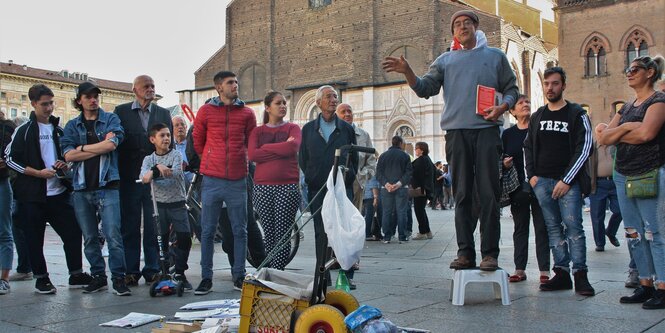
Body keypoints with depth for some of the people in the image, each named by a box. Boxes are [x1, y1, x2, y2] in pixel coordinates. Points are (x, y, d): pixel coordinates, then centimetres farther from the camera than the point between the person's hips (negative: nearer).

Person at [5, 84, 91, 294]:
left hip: (58, 193, 4)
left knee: (73, 232, 3)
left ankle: (76, 275, 14)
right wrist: (38, 173, -13)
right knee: (35, 239, 4)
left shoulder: (58, 129, 12)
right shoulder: (24, 130, -3)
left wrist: (65, 166, 0)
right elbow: (10, 159, -6)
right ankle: (41, 278, 17)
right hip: (32, 195, -4)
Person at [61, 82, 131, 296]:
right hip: (82, 189, 3)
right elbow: (68, 155, -1)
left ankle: (118, 278, -4)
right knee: (89, 238, 9)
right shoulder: (72, 126, 12)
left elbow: (112, 144, -12)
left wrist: (82, 148, -2)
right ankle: (98, 276, 18)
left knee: (113, 235, -10)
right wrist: (100, 147, -5)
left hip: (107, 186, -3)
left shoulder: (111, 119, 6)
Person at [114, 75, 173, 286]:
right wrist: (119, 172, -7)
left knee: (154, 227, 4)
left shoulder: (163, 114, 11)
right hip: (129, 178, -1)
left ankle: (152, 269, 11)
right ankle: (131, 271, 11)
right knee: (129, 226, 4)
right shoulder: (121, 111, 6)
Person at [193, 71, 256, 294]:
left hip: (238, 180, 1)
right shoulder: (206, 111, 3)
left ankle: (239, 275, 17)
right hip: (212, 180, -1)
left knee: (240, 230, 6)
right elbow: (198, 141, 14)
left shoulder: (247, 113, 5)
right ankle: (206, 278, 12)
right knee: (207, 231, 3)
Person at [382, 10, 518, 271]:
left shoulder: (495, 56, 16)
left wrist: (502, 107, -6)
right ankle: (465, 252, 3)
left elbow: (511, 89, 15)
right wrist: (407, 72, -9)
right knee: (462, 195, 1)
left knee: (489, 193, -6)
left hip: (487, 129, -1)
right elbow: (425, 88, 9)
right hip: (457, 131, 1)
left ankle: (490, 253, -4)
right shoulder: (446, 60, 18)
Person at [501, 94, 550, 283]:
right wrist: (504, 163, -9)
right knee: (520, 228, 8)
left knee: (541, 228, 0)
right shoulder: (508, 134, 10)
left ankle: (544, 270, 5)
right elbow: (501, 159, 14)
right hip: (518, 188, 2)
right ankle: (519, 269, 14)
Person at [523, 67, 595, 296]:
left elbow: (584, 149, -5)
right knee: (553, 228, 3)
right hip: (541, 181, 4)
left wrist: (566, 180, -11)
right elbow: (528, 147, 19)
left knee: (573, 226, -10)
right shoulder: (537, 116, 15)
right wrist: (531, 175, 5)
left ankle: (580, 275, -6)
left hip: (567, 182, -4)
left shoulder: (577, 115, 1)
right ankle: (562, 273, 6)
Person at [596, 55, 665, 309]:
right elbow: (603, 137, 8)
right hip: (623, 176, 8)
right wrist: (625, 127, -10)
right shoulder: (626, 107, 19)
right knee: (634, 234, 8)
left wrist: (615, 135, -4)